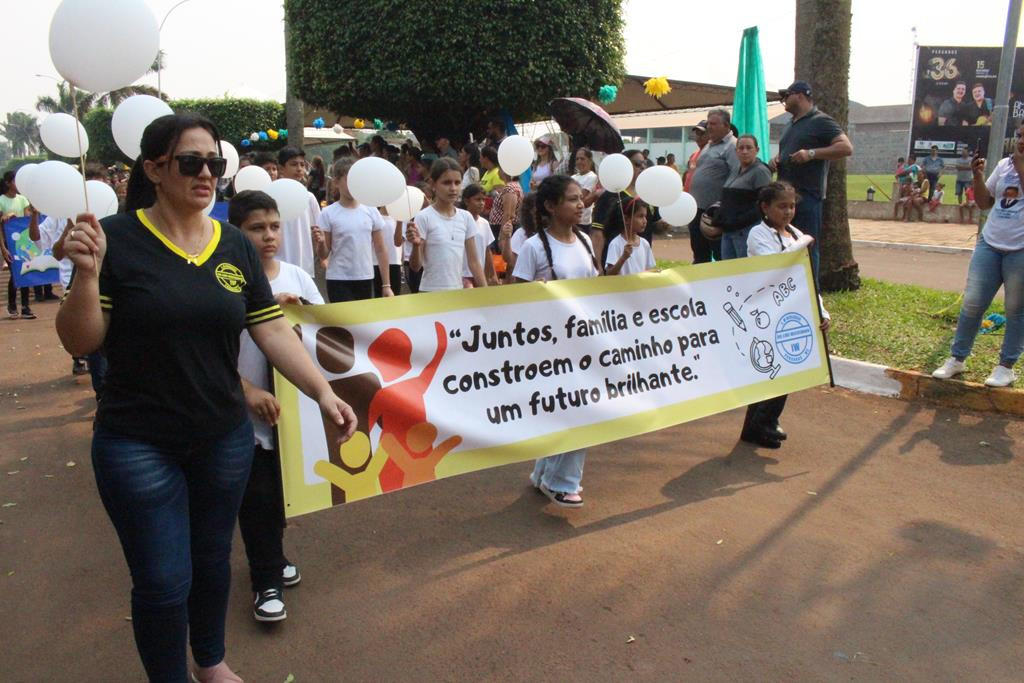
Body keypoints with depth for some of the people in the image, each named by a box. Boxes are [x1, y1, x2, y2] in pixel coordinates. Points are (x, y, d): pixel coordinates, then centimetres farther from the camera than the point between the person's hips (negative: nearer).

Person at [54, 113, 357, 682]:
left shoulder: (236, 246, 1)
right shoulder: (117, 238, -10)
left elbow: (274, 330, 0)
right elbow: (80, 342, -9)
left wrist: (323, 391, -10)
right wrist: (87, 274, -25)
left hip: (225, 438, 4)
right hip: (138, 445, -4)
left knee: (213, 559, 20)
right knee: (164, 582, 5)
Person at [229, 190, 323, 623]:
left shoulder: (297, 277, 2)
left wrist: (298, 308, -14)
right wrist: (249, 391, -19)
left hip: (291, 404, 4)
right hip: (246, 411, -4)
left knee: (281, 489, 17)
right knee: (257, 497, 4)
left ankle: (271, 559, 39)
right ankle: (266, 582, 17)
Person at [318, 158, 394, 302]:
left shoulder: (371, 211, 2)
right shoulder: (329, 214, -5)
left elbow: (381, 250, 6)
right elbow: (323, 255, -1)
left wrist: (386, 285, 5)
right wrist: (320, 242, -24)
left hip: (365, 279, 3)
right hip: (339, 281, -3)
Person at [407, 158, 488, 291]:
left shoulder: (466, 217, 6)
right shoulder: (424, 217, -9)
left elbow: (474, 261, 9)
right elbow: (416, 266, -8)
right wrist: (416, 245, -28)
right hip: (431, 292, -5)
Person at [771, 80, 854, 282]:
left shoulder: (821, 121, -5)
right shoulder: (790, 124, 21)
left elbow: (846, 147, -13)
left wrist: (811, 153, -22)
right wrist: (776, 159, 11)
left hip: (807, 197, -8)